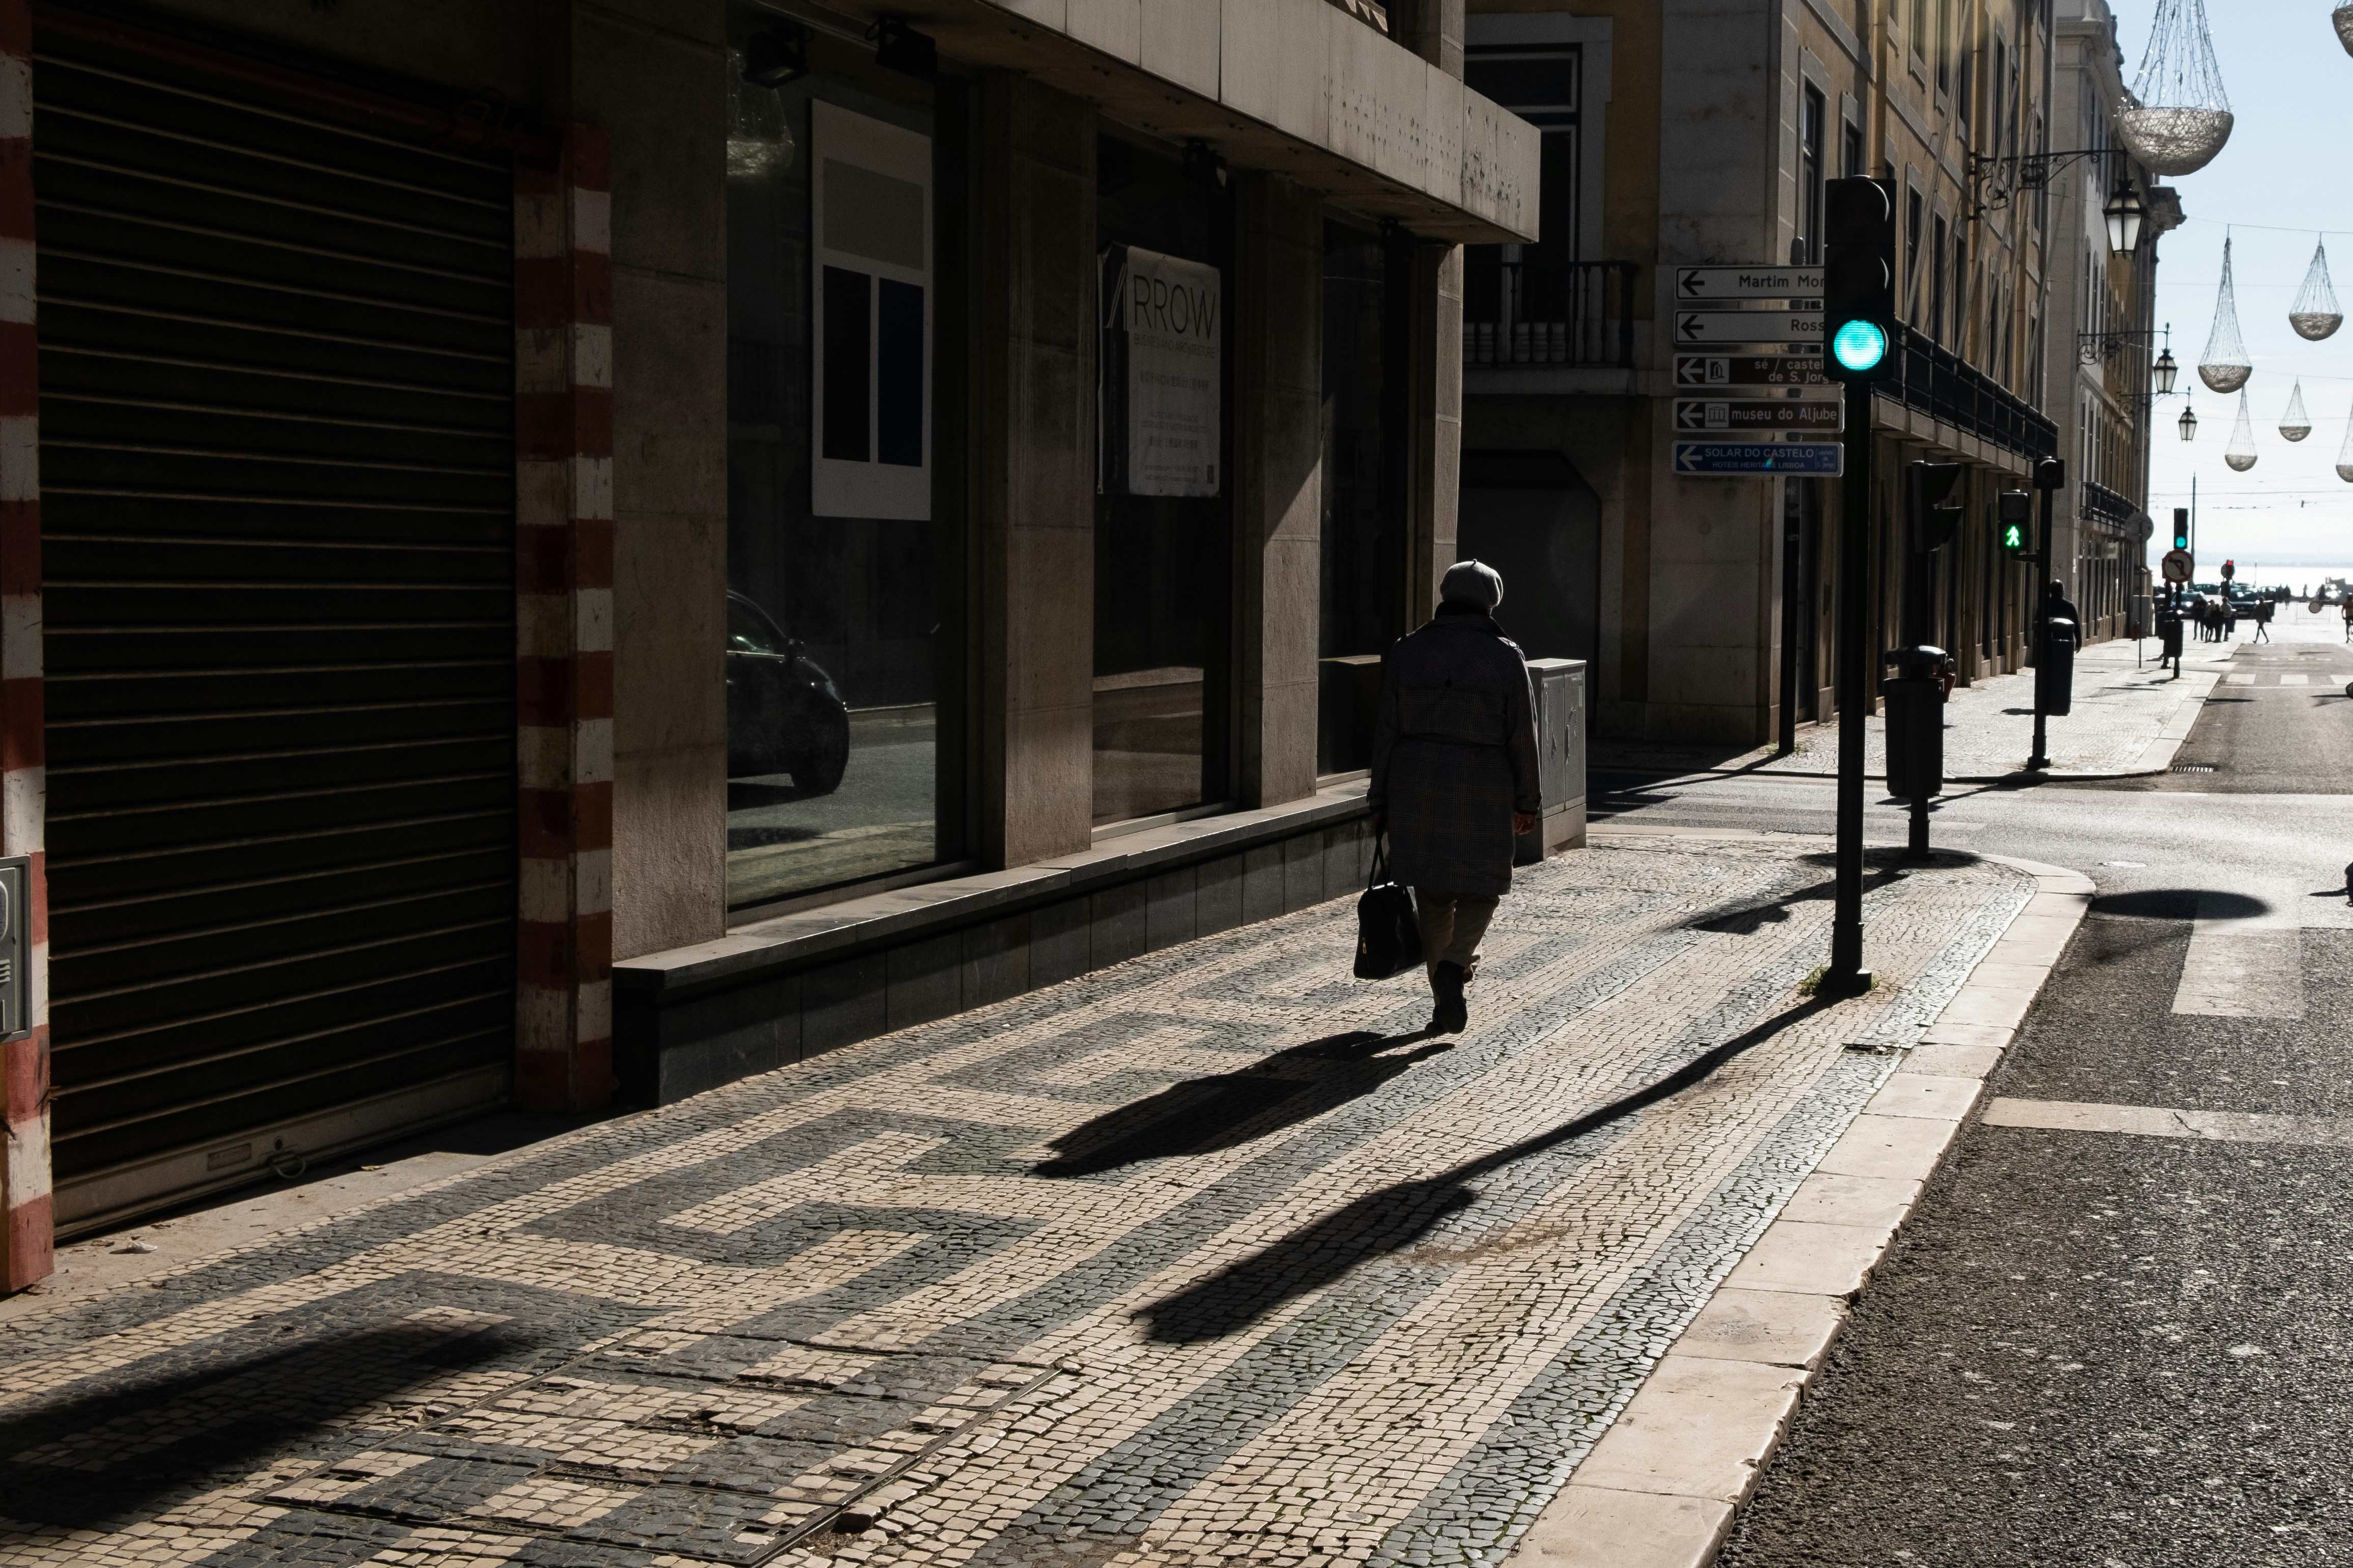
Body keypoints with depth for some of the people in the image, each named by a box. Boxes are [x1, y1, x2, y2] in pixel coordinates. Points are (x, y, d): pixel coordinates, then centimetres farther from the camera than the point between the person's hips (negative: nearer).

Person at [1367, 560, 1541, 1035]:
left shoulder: (1406, 652, 0)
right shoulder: (1505, 657, -5)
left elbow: (1387, 730, 0)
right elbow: (1522, 736, -4)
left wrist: (1381, 799, 5)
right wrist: (1525, 801, 6)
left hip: (1417, 787, 2)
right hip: (1483, 792, -2)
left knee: (1432, 894, 12)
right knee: (1481, 889, 11)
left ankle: (1445, 1001, 15)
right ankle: (1455, 964, -15)